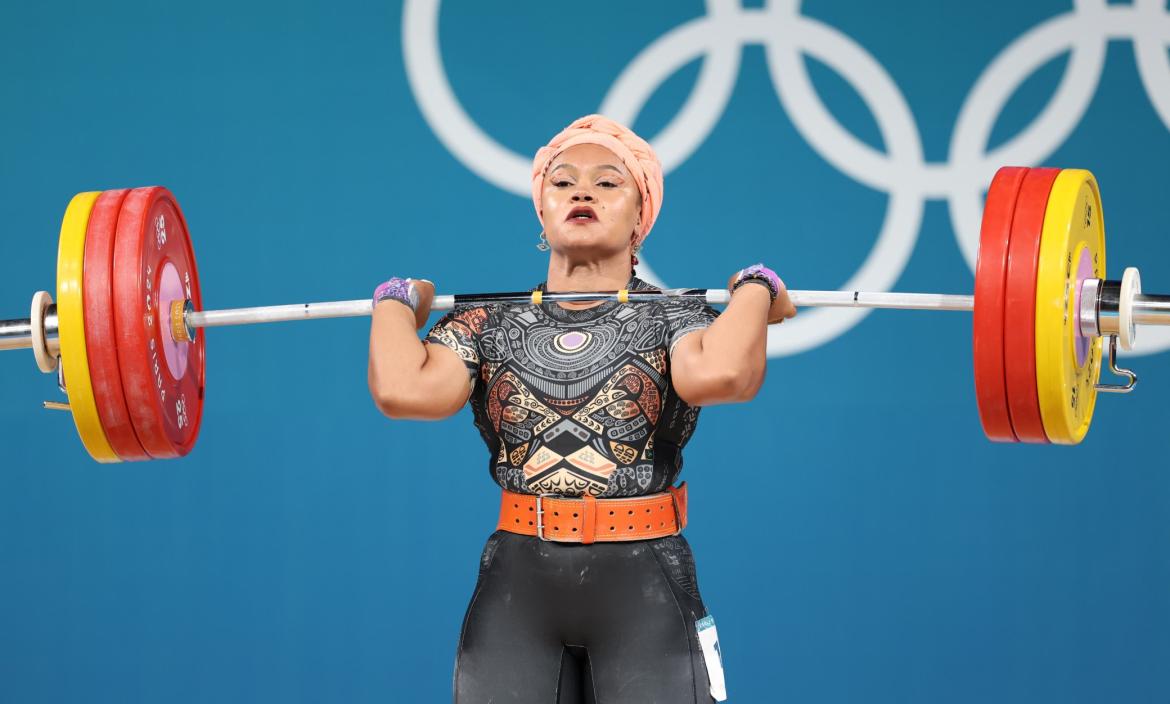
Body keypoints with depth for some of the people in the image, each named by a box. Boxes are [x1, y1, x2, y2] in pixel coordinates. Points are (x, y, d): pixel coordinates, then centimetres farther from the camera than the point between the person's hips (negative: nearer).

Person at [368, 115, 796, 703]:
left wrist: (753, 291, -6)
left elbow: (716, 375, -22)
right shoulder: (488, 322, 8)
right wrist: (397, 303, 4)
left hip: (644, 591, -1)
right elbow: (404, 391, -12)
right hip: (514, 591, 2)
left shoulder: (672, 318, 3)